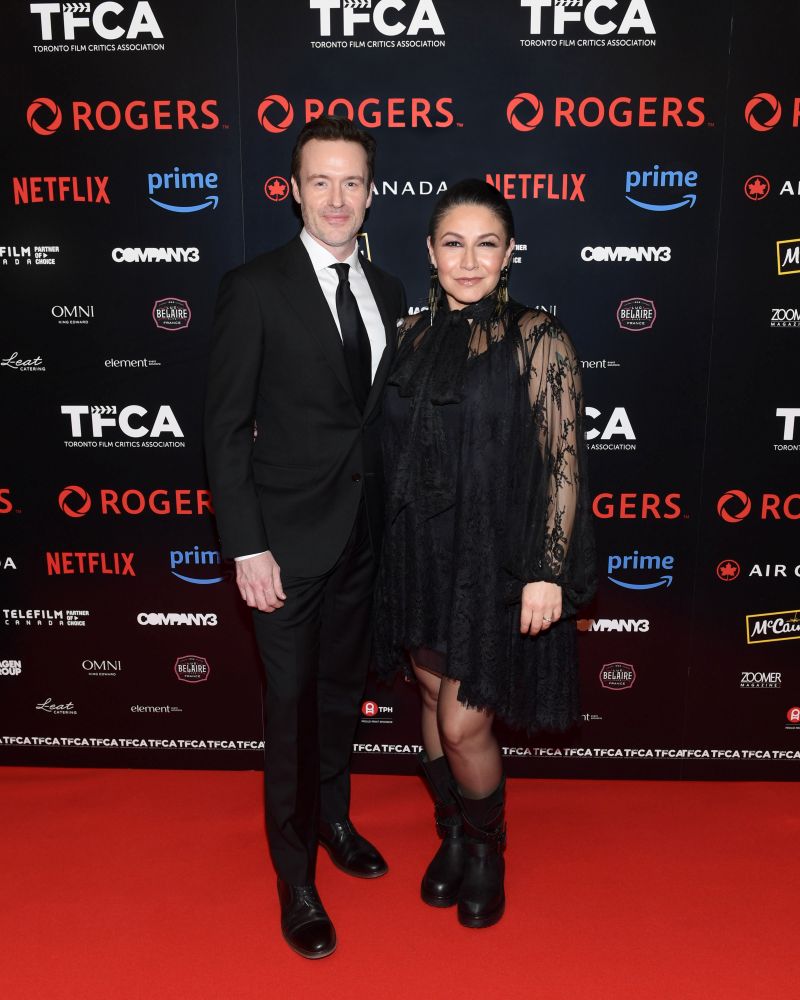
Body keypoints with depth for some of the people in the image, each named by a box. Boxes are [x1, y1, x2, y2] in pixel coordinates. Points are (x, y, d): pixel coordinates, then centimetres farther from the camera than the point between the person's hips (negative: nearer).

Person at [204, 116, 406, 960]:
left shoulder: (386, 292, 7)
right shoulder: (255, 288, -9)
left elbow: (383, 415, 11)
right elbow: (225, 427, -11)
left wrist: (396, 522, 7)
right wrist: (246, 549, -15)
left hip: (364, 534, 5)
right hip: (290, 538, -5)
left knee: (343, 691, 20)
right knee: (291, 704, 6)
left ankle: (333, 819, 43)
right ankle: (295, 877, 25)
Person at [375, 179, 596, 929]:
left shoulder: (536, 339, -10)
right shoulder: (413, 335, 5)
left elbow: (564, 460, -12)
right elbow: (397, 448, 11)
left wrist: (548, 571, -16)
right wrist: (392, 551, 11)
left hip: (495, 562, -5)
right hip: (419, 554, 5)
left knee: (462, 723, 0)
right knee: (433, 700, 16)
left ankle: (487, 851, 30)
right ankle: (451, 837, 41)